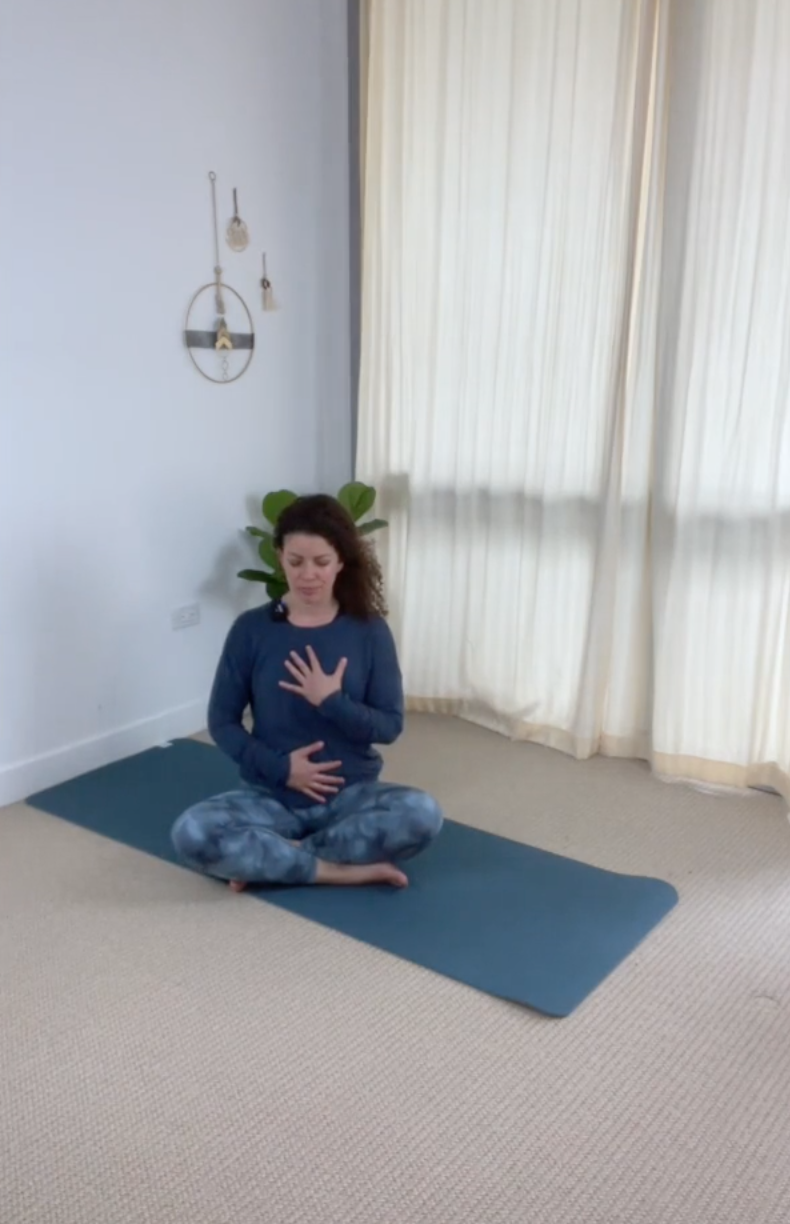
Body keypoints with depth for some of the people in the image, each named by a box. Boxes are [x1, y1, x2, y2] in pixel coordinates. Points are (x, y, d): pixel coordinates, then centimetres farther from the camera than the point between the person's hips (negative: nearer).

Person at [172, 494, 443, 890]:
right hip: (271, 794, 0)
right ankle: (345, 871, -19)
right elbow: (222, 721, -1)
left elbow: (391, 725, -3)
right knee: (192, 834, -29)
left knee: (422, 815, -30)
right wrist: (278, 766, -15)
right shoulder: (252, 629, -5)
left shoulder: (369, 631, -4)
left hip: (350, 793, 1)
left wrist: (332, 702, -20)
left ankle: (268, 860, -17)